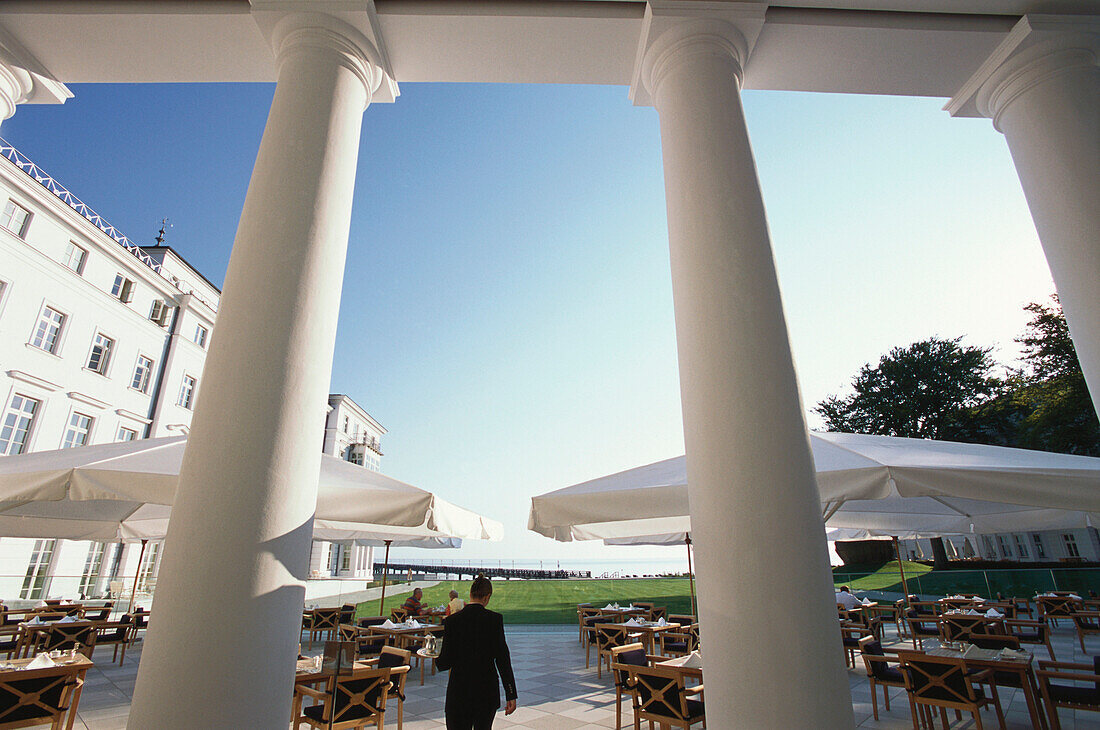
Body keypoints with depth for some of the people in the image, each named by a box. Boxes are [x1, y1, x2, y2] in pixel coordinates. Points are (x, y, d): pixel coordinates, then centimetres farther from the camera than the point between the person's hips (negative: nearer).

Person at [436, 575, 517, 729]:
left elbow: (445, 663, -7)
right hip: (487, 690, 1)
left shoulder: (452, 620, -9)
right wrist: (511, 695, -3)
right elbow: (502, 659, -9)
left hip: (459, 692, -1)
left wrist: (438, 660, 16)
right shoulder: (495, 619, -9)